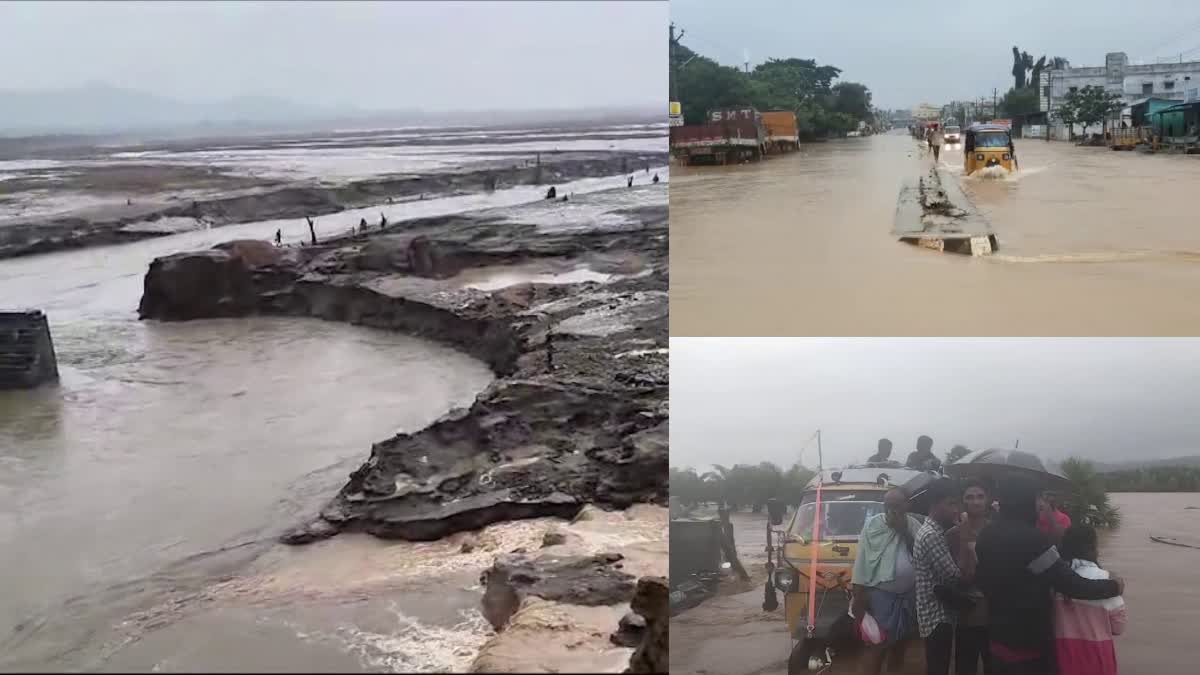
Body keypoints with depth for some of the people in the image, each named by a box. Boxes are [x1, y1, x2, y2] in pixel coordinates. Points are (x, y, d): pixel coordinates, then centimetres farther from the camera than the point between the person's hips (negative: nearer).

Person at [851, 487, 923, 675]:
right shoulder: (872, 524, -7)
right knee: (877, 643, -5)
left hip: (908, 594, 4)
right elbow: (862, 559, -7)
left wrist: (905, 531, -15)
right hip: (880, 594, -4)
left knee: (899, 639, 18)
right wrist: (858, 595, -10)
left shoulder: (914, 525, 2)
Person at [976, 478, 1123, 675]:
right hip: (1029, 640, -8)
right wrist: (1112, 586, -7)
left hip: (999, 635, 8)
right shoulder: (1029, 537, -23)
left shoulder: (987, 534, 5)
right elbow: (1069, 583, -22)